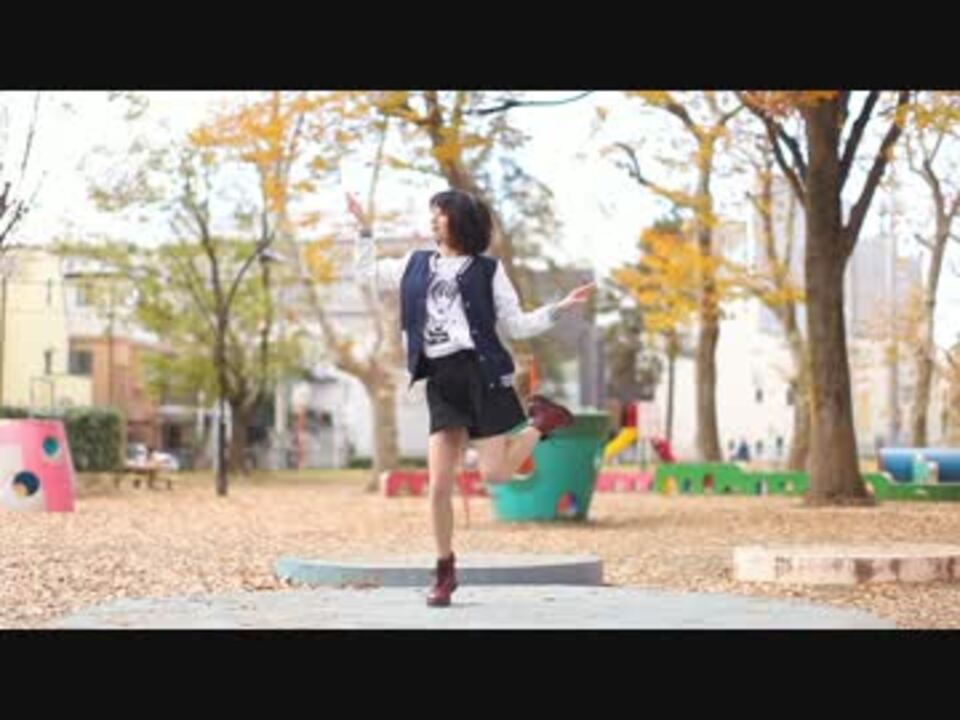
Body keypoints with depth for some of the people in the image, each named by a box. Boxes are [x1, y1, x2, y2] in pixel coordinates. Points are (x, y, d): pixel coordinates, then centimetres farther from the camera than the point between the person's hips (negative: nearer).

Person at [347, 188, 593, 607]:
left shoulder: (488, 270, 5)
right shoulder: (416, 264, 16)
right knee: (439, 485, -5)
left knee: (494, 474, -10)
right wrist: (364, 228, 19)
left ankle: (543, 421, 19)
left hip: (481, 372, -3)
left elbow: (515, 325, 6)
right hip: (440, 380, 3)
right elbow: (366, 273, 27)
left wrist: (560, 308, -3)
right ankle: (445, 573, 11)